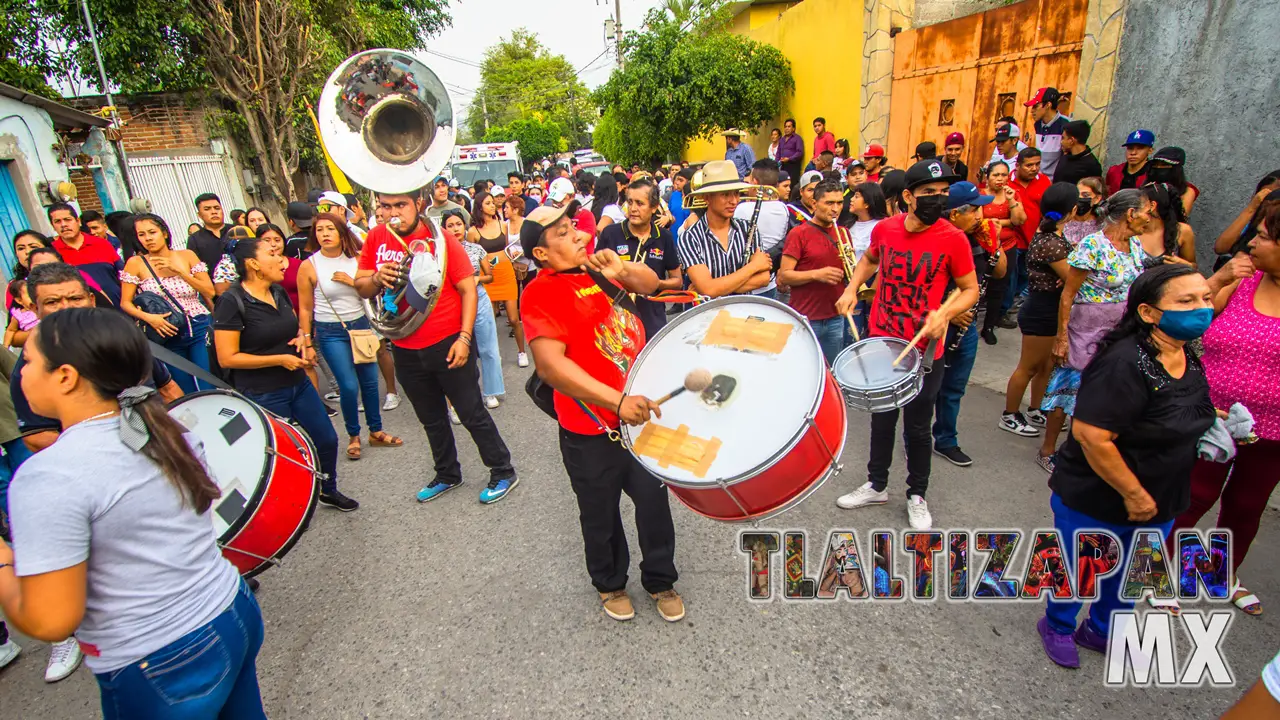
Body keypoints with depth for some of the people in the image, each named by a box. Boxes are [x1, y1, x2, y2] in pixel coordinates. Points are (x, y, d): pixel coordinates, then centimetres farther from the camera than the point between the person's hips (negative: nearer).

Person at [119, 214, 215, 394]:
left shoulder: (187, 256, 1)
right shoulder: (136, 263, 0)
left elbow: (210, 292, -4)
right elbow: (125, 303, 1)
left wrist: (179, 270, -12)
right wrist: (148, 317, -17)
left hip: (200, 329, 0)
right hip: (168, 335, 1)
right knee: (186, 394, 7)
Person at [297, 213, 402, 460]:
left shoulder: (357, 258, -1)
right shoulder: (309, 266, -7)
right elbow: (305, 309, -1)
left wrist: (353, 282, -15)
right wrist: (307, 342, -1)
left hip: (361, 325, 3)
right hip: (330, 332, -3)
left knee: (370, 381, 8)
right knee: (349, 386, -6)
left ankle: (376, 431, 24)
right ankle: (353, 436, 15)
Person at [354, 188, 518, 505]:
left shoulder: (441, 240, -12)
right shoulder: (376, 238, 0)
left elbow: (468, 289, -12)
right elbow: (360, 287, 6)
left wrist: (464, 337, -19)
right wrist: (376, 279, -18)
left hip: (448, 344, -5)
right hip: (405, 350, 5)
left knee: (472, 413, 5)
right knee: (431, 419, 20)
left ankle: (503, 472, 22)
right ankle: (447, 474, 40)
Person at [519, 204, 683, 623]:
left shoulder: (596, 269, 5)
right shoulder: (541, 293, -16)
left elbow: (650, 284, 13)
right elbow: (550, 364, -29)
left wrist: (621, 270, -10)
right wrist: (617, 401, -35)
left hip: (642, 412, 5)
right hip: (592, 432, -5)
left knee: (654, 502, 15)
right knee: (601, 516, 16)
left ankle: (661, 581, 40)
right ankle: (610, 584, 44)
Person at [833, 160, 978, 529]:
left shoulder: (952, 239, -12)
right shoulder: (885, 228, -3)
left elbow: (970, 290, -2)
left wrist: (945, 313, -21)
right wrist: (852, 287, 3)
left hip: (924, 350, -3)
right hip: (881, 342, 3)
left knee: (918, 427, 10)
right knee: (881, 419, 18)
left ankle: (917, 496, 32)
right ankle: (876, 485, 36)